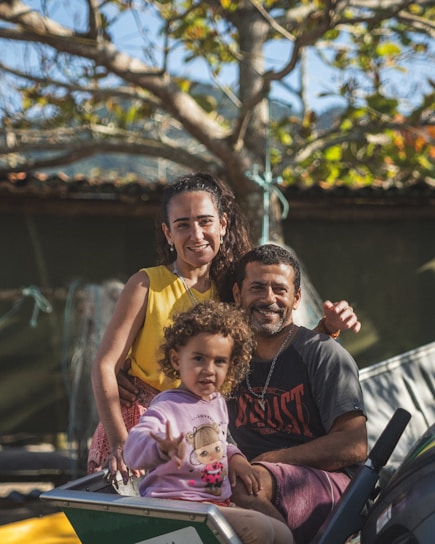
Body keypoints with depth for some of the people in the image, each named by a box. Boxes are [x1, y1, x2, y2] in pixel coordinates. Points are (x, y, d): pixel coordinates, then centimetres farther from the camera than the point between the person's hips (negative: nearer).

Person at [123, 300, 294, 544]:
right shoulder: (167, 405, -14)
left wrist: (235, 456, 12)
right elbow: (134, 450, -30)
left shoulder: (218, 403, 14)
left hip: (218, 504, 9)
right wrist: (163, 450, -52)